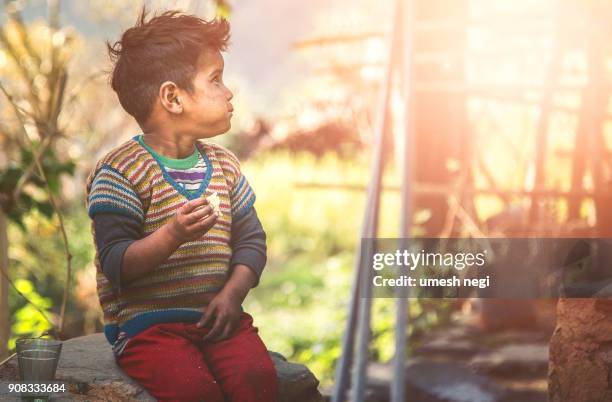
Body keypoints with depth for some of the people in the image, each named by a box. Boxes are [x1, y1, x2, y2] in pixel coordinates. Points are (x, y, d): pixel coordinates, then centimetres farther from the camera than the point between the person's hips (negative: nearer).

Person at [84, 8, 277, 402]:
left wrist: (234, 293, -5)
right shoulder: (120, 171, -8)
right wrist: (173, 235, -30)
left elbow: (251, 240, 14)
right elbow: (116, 263, -14)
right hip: (146, 323, -5)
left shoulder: (224, 165, 13)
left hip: (216, 316, 5)